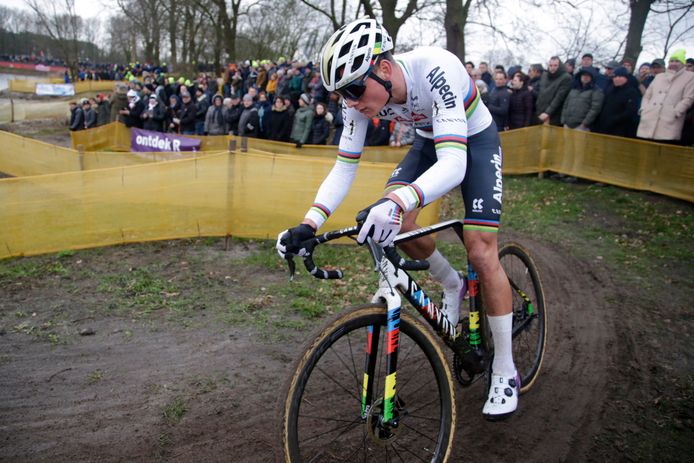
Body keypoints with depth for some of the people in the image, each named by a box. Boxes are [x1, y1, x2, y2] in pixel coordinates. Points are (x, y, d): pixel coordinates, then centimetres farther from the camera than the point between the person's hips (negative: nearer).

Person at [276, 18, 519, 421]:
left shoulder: (436, 69, -38)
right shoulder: (362, 95, -21)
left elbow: (453, 164, -47)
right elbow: (345, 168, -17)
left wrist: (397, 202, -64)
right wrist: (309, 225, -30)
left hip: (475, 141, -5)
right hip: (429, 142, 5)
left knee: (481, 252, -15)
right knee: (396, 223, -18)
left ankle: (505, 372, 2)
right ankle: (452, 285, 14)